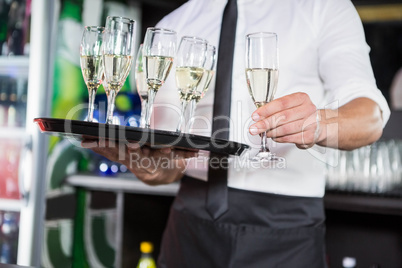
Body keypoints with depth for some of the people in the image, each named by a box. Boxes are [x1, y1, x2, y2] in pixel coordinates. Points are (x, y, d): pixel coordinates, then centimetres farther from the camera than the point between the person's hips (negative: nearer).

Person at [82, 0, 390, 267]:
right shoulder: (172, 27, 8)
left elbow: (371, 114, -12)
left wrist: (319, 123, -34)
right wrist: (151, 164, -20)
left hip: (286, 223, -1)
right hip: (194, 218, 2)